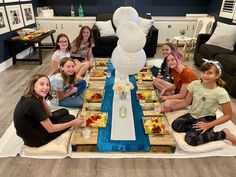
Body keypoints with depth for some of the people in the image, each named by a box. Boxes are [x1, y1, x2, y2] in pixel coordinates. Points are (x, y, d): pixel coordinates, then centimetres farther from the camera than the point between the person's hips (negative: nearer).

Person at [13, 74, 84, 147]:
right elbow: (51, 129, -25)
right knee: (70, 118, 1)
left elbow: (49, 114, 1)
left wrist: (42, 98, -12)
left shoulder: (28, 97, -4)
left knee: (64, 112, 12)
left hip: (30, 131, 8)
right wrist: (72, 123, -16)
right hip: (35, 139, -8)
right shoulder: (34, 104, -32)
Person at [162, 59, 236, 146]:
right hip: (192, 115, 3)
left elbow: (228, 115, -10)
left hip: (207, 118, -3)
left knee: (191, 139, -26)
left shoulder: (221, 93, -19)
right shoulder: (195, 84, -10)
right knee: (175, 125, -24)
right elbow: (186, 102, 2)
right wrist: (170, 108, -8)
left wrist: (208, 125, -19)